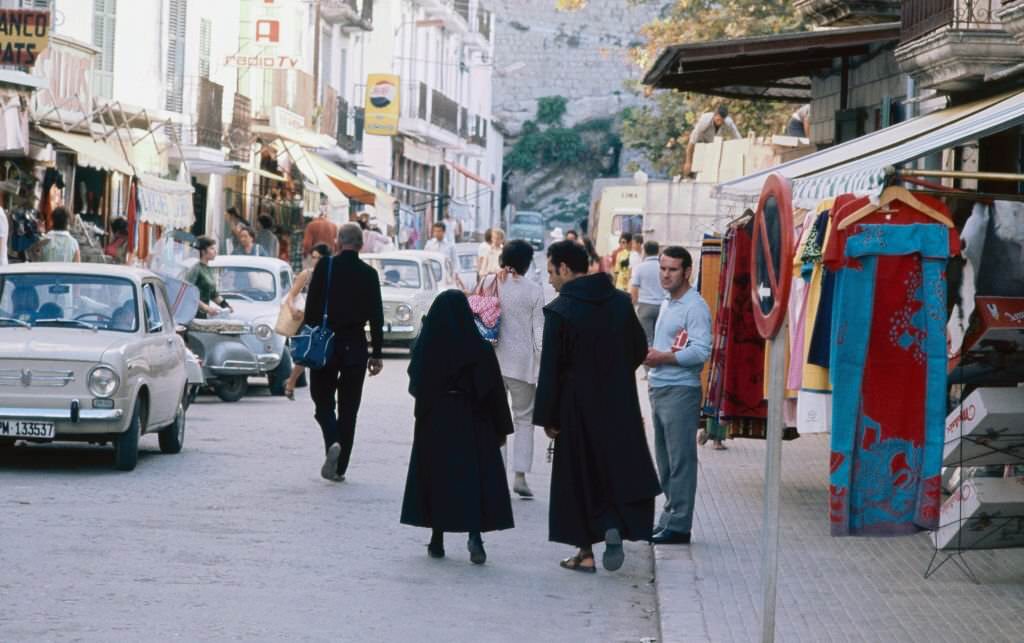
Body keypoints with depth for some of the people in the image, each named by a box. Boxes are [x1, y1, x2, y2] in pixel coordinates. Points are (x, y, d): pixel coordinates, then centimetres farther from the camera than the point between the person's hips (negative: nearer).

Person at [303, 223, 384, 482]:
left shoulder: (324, 267, -5)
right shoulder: (369, 274, -2)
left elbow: (311, 306, -6)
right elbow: (376, 317, -1)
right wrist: (376, 354, 5)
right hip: (355, 347, 1)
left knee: (323, 400, 10)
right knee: (348, 407, 8)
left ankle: (332, 442, -18)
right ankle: (339, 467, 8)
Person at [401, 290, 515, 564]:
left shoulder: (426, 348, -5)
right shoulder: (479, 349, -10)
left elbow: (415, 385, 5)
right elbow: (494, 391, -6)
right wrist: (502, 428, 2)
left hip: (434, 422, 2)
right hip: (472, 423, -2)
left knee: (436, 476, 10)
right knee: (475, 477, 2)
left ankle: (437, 541, 12)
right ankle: (475, 533, -17)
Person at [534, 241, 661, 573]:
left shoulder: (559, 311, -14)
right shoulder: (620, 302, 1)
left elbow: (550, 369, -14)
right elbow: (640, 349, 9)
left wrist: (547, 417, -8)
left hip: (577, 408, -4)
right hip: (619, 406, 4)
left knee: (579, 475, 7)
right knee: (621, 468, 16)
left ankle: (586, 552, 9)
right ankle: (615, 527, -2)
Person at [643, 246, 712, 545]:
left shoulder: (695, 307, -12)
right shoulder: (667, 303, 18)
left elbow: (701, 351, -20)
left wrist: (663, 358, -16)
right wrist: (650, 356, 8)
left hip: (681, 391, -10)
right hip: (659, 389, 10)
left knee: (680, 461, -6)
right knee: (665, 460, 13)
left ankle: (678, 525, -3)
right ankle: (669, 519, 21)